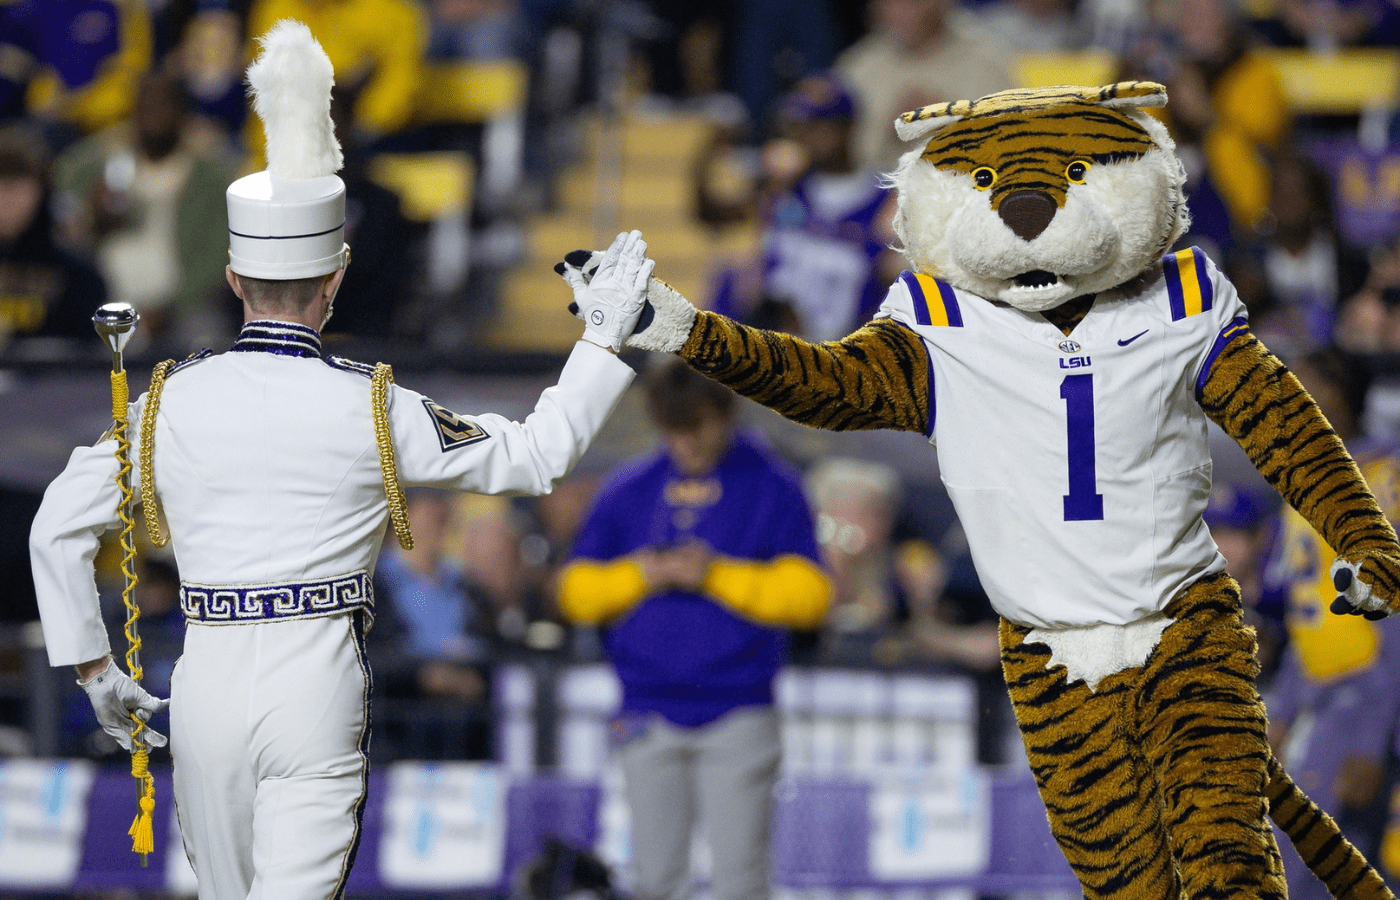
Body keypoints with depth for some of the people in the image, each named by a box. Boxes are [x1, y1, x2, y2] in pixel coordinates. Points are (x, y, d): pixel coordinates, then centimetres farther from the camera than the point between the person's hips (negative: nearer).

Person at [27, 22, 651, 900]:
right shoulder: (371, 409, -6)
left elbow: (59, 530, 7)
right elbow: (535, 456, 4)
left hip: (207, 690, 3)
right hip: (318, 693, -3)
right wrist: (604, 343, 15)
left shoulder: (168, 403, 1)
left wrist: (94, 669, 16)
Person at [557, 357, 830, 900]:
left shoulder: (772, 488, 3)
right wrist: (639, 575, -8)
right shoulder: (626, 492, 12)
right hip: (650, 716, 3)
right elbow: (575, 592, 10)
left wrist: (718, 575, -14)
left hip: (737, 719, -3)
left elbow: (807, 594, -4)